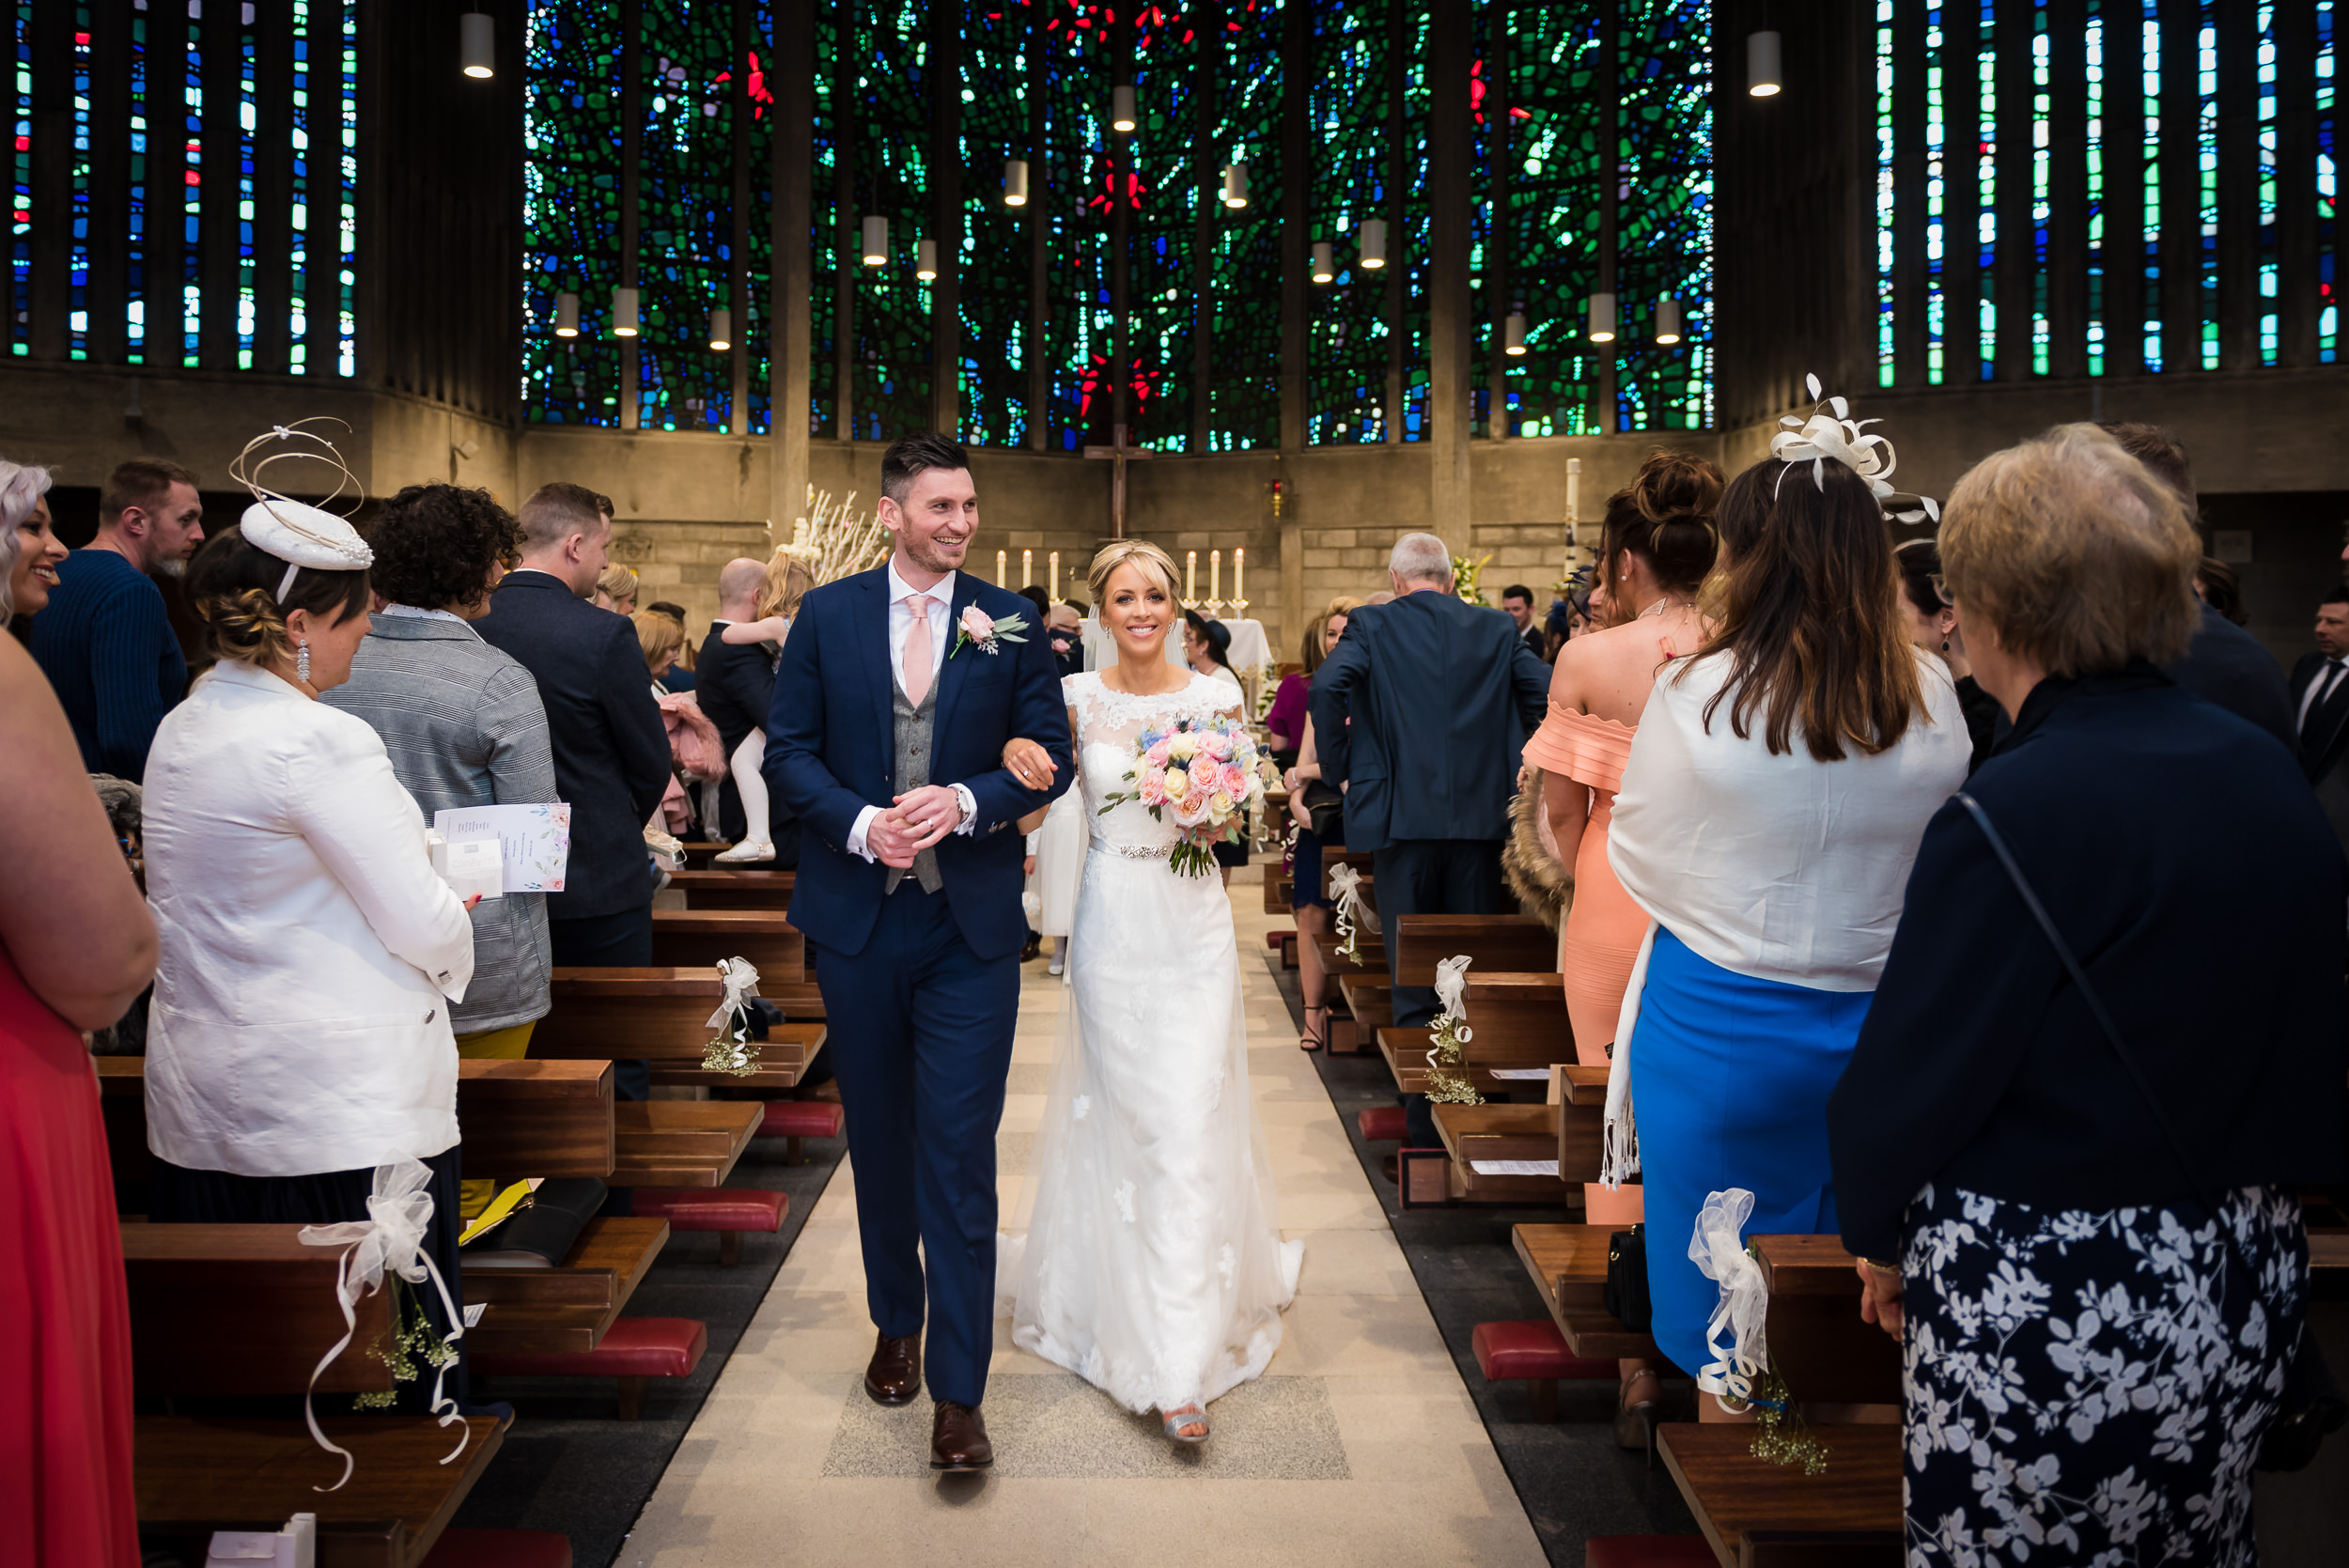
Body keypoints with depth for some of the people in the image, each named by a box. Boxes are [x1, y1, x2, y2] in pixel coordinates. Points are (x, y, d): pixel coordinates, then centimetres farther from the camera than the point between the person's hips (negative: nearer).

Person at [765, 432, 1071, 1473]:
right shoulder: (827, 615, 3)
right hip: (856, 918, 2)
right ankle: (896, 1323, 38)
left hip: (970, 926, -2)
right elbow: (787, 750, 2)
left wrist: (966, 800, -18)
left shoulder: (1011, 622, 0)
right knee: (879, 1141, 16)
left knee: (959, 1153, -4)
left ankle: (958, 1392, 4)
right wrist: (861, 823, -15)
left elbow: (1049, 758, 0)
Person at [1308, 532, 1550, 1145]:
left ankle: (1426, 1124, 6)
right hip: (1482, 814, 3)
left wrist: (1341, 769, -4)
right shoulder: (1497, 630, 9)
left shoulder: (1372, 624, 0)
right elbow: (1550, 693, 1)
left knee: (1412, 977, 5)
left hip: (1401, 815, -2)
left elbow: (1327, 686, -15)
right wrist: (1523, 764, 12)